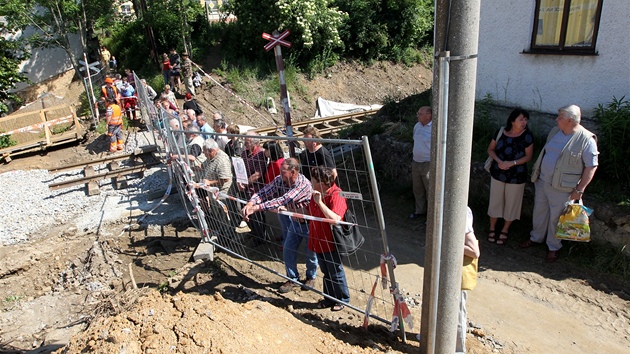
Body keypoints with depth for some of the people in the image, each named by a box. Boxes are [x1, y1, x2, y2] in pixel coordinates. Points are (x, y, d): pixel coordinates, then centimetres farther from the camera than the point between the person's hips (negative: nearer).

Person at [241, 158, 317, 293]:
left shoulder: (304, 185, -36)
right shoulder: (280, 180, -15)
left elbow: (282, 201, -44)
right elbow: (264, 192, -22)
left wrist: (256, 208, -48)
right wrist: (250, 203, -43)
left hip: (309, 224, -6)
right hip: (295, 222, 6)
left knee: (310, 253, 12)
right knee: (288, 251, 10)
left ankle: (311, 277, 39)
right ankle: (292, 279, 31)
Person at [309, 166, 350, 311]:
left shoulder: (336, 195, -24)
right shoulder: (316, 193, 3)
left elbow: (335, 219, -37)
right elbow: (311, 212, 19)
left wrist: (319, 202, -38)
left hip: (331, 243, -8)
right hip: (318, 242, 8)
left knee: (336, 273, 11)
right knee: (326, 273, 22)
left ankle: (343, 299, 32)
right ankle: (329, 298, 39)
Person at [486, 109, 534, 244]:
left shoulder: (527, 135, -13)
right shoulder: (500, 132, -8)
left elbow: (528, 156, -9)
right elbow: (491, 149, 1)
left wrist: (512, 163, -23)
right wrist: (498, 161, -17)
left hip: (516, 176, -1)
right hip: (498, 173, 2)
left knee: (511, 203, 12)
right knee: (495, 201, 13)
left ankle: (505, 230, 32)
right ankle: (492, 228, 33)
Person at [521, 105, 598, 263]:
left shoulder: (586, 140, -17)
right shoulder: (555, 131, 3)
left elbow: (591, 166, -15)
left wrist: (580, 189, -15)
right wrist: (536, 172, 17)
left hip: (561, 187, -6)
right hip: (542, 181, 6)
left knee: (556, 217, 7)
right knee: (539, 211, 19)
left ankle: (553, 247, 27)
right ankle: (536, 238, 39)